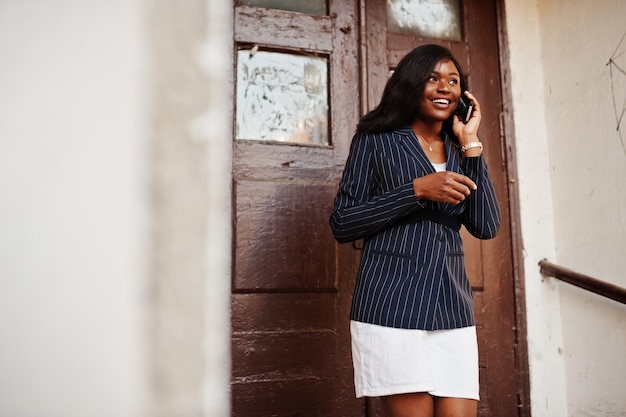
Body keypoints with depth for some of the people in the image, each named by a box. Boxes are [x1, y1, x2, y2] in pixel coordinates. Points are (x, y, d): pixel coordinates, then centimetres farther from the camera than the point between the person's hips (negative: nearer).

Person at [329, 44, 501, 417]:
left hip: (453, 310, 4)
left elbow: (487, 227, 3)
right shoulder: (376, 141, 3)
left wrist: (471, 145, 1)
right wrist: (417, 190, -12)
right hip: (392, 307, -4)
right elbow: (342, 224, -3)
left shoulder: (460, 152, 15)